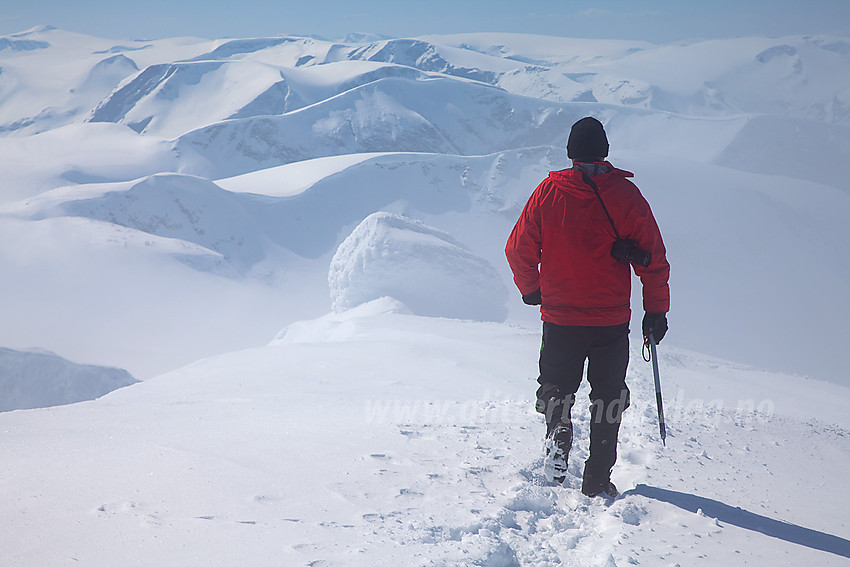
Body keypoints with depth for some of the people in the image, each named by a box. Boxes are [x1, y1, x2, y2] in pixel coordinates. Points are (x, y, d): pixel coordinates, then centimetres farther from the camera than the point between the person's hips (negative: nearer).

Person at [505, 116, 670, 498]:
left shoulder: (548, 193, -4)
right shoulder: (626, 195, -6)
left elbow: (519, 249, 0)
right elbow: (653, 257, -4)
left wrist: (531, 290, 17)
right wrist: (656, 310, 5)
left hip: (559, 315, 0)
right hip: (612, 320, 0)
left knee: (555, 386, 20)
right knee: (608, 399, 13)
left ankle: (558, 426, -11)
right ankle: (597, 482, 11)